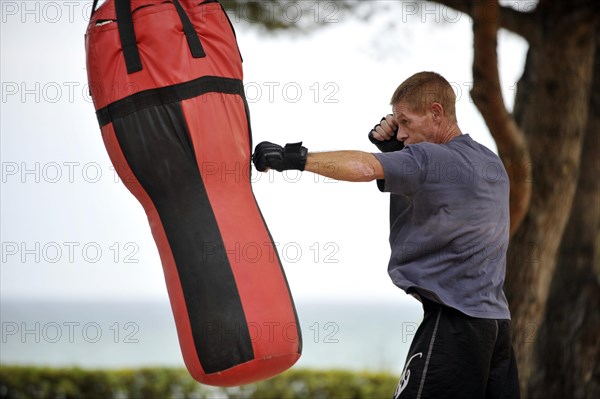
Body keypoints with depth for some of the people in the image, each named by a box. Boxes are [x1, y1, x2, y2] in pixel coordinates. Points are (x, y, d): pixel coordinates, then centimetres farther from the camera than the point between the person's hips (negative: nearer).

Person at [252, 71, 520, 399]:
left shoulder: (431, 160, -13)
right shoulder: (490, 163, 16)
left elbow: (365, 167, -29)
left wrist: (294, 158, -23)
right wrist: (395, 148, 8)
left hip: (455, 320, -9)